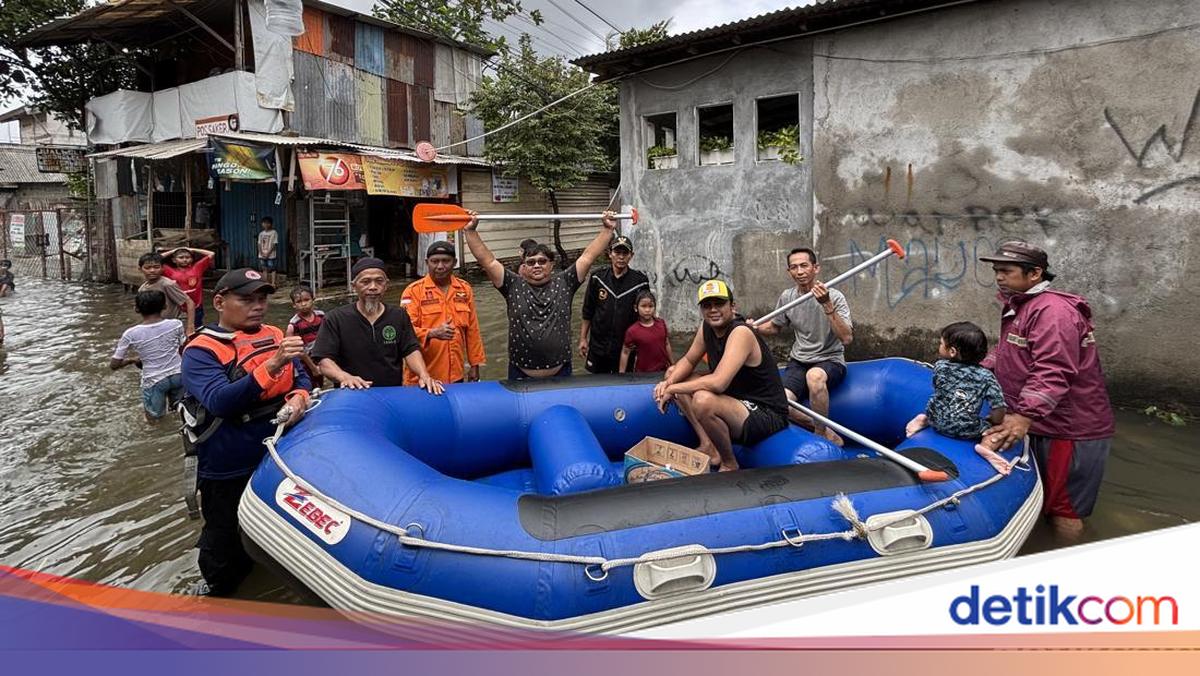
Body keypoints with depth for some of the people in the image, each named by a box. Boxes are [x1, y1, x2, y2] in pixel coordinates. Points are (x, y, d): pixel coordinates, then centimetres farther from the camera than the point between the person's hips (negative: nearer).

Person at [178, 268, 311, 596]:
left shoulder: (274, 335, 1)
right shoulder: (201, 350, -14)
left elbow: (301, 376, 7)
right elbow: (220, 401, -28)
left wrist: (299, 396, -17)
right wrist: (271, 365, -38)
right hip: (228, 470, -5)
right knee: (225, 541, 14)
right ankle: (218, 589, 40)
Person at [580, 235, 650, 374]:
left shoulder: (640, 281, -5)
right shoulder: (597, 278, -1)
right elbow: (587, 312, 6)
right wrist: (583, 339, 5)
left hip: (626, 347, -1)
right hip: (598, 346, 1)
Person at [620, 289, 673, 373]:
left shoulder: (661, 324, -3)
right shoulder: (632, 331, -14)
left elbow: (667, 345, 9)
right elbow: (625, 352, -6)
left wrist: (673, 365, 14)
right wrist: (621, 374, -5)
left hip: (663, 370, 4)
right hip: (644, 373, -4)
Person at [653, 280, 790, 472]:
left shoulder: (741, 333, -24)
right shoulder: (707, 327, 1)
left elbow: (718, 383, -36)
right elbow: (688, 361, 13)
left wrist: (673, 389, -24)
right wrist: (669, 382, -8)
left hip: (766, 416, -9)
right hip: (734, 401, 9)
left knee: (703, 400, -36)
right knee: (674, 375, 8)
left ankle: (729, 464, -10)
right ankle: (708, 446, 4)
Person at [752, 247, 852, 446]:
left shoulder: (834, 297, -11)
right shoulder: (787, 297, 3)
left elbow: (846, 338, -23)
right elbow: (774, 327, 20)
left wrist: (827, 306, -32)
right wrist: (755, 327, -2)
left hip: (830, 361, -4)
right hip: (798, 362, 4)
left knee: (814, 375, -41)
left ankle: (821, 436, -21)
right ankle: (828, 435, -4)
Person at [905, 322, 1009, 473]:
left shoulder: (940, 367, -8)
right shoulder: (986, 376, -13)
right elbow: (998, 409, -15)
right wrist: (993, 422, 5)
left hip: (938, 422, 3)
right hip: (968, 431, -3)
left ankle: (924, 420, 6)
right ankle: (987, 445, -16)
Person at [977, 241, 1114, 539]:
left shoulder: (1052, 310, -21)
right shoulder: (1016, 307, 14)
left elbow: (1052, 373, -30)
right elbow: (1005, 353, 28)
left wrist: (1024, 416, -37)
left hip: (1070, 431, -10)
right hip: (1042, 426, 10)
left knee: (1064, 514, -1)